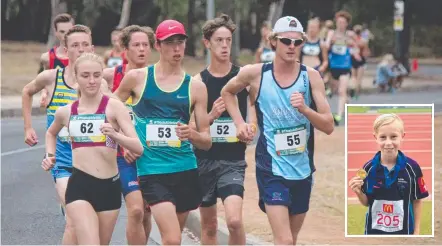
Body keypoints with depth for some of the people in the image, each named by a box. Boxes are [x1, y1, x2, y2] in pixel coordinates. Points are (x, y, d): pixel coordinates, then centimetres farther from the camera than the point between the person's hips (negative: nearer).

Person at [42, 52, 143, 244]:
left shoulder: (114, 107, -4)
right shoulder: (66, 112, 7)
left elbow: (138, 148, -13)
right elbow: (51, 133, 31)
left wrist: (115, 135, -30)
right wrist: (50, 155, 14)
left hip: (110, 186, 0)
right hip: (79, 185, 0)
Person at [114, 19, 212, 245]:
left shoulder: (195, 87, 5)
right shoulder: (137, 78, 1)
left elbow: (207, 142, 5)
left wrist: (192, 135, -16)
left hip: (185, 171, 3)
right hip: (152, 171, -3)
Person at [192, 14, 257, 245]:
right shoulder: (198, 81, 1)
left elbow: (253, 121, 6)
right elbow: (189, 127, 1)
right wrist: (211, 116, -16)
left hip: (233, 159, -2)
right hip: (204, 159, 2)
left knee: (234, 220, -20)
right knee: (209, 225, 11)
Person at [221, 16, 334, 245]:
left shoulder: (311, 76, -3)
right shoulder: (255, 74, -5)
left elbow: (328, 126, -7)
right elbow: (227, 92, 16)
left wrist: (305, 109, -24)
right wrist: (239, 123, 3)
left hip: (302, 171, 3)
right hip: (271, 169, -3)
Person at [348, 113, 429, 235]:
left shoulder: (412, 167, -12)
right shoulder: (368, 168, -8)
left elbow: (417, 201, -1)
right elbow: (366, 202, 4)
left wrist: (416, 231, -1)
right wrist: (358, 192, -17)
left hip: (403, 231, -1)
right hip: (374, 231, 1)